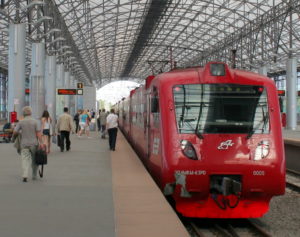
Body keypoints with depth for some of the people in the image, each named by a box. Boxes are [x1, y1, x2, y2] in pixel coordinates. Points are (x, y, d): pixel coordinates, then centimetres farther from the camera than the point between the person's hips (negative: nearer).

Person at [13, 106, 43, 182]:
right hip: (34, 144, 0)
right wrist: (41, 143, -13)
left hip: (24, 144, 0)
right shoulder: (35, 122, -3)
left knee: (25, 160, -3)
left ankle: (25, 176, -18)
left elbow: (15, 132, -3)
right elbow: (38, 133, -11)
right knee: (34, 160, 15)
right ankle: (34, 175, 23)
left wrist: (15, 136, 19)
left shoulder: (20, 122, -1)